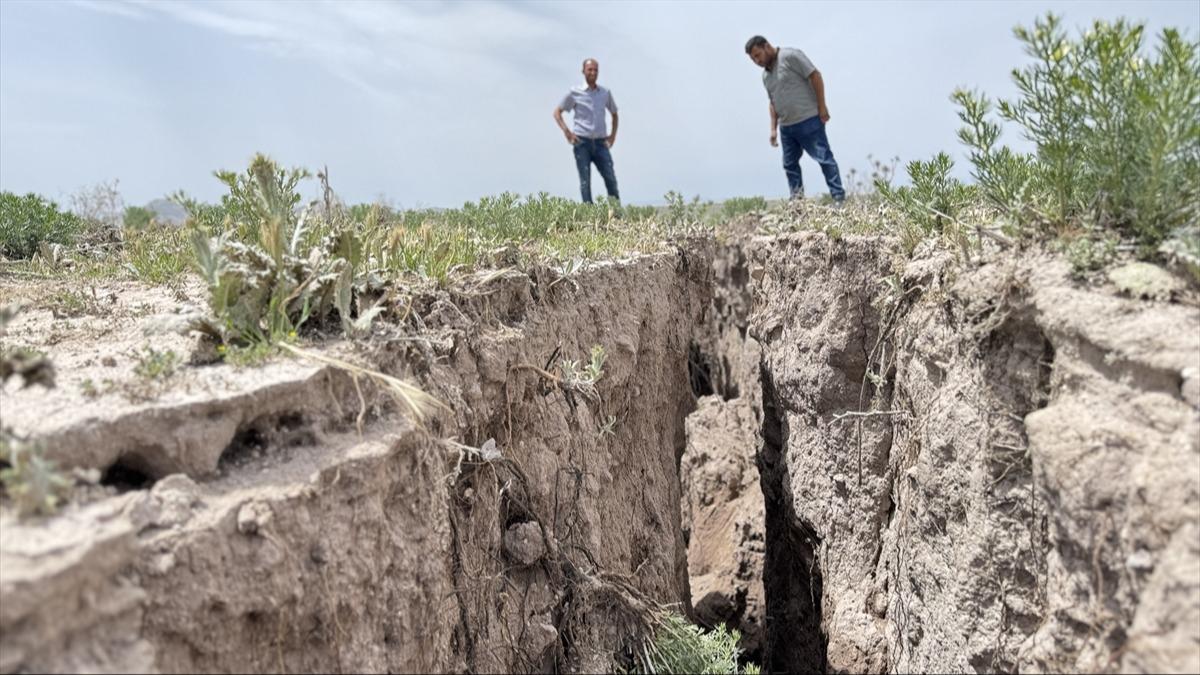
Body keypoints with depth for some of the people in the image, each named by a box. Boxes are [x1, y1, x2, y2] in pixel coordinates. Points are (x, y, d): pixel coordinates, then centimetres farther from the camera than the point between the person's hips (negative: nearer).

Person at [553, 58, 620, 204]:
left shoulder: (605, 93, 10)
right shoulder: (575, 92, 2)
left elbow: (614, 114, 26)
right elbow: (557, 112, 8)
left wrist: (613, 134, 14)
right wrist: (566, 131, -4)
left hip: (600, 143, 2)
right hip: (582, 142, -2)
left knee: (611, 179, -6)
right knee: (585, 181, -2)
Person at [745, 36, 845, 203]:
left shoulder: (791, 56, -7)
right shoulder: (766, 75, 16)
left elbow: (815, 76, -11)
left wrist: (822, 106, -14)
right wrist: (773, 128, 14)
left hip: (808, 120, -8)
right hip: (786, 127, 8)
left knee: (824, 158, -7)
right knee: (789, 164, 8)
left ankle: (839, 197, -5)